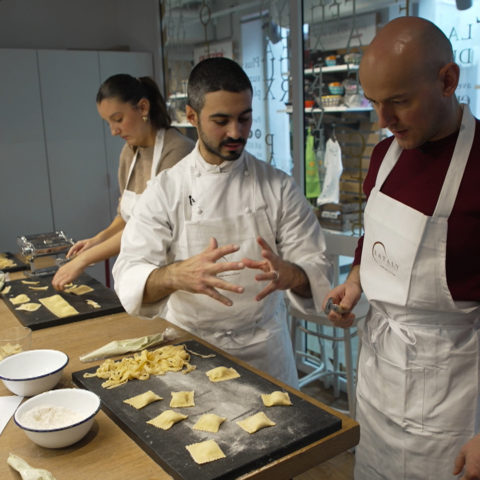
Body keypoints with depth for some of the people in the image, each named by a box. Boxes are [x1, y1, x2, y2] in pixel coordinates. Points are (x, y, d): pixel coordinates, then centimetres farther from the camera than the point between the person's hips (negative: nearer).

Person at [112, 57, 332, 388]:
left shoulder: (279, 187, -5)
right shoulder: (166, 190, -7)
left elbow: (318, 273, -9)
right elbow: (131, 279, -15)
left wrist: (290, 274, -33)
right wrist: (176, 276, -38)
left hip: (264, 349, 1)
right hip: (190, 347, 0)